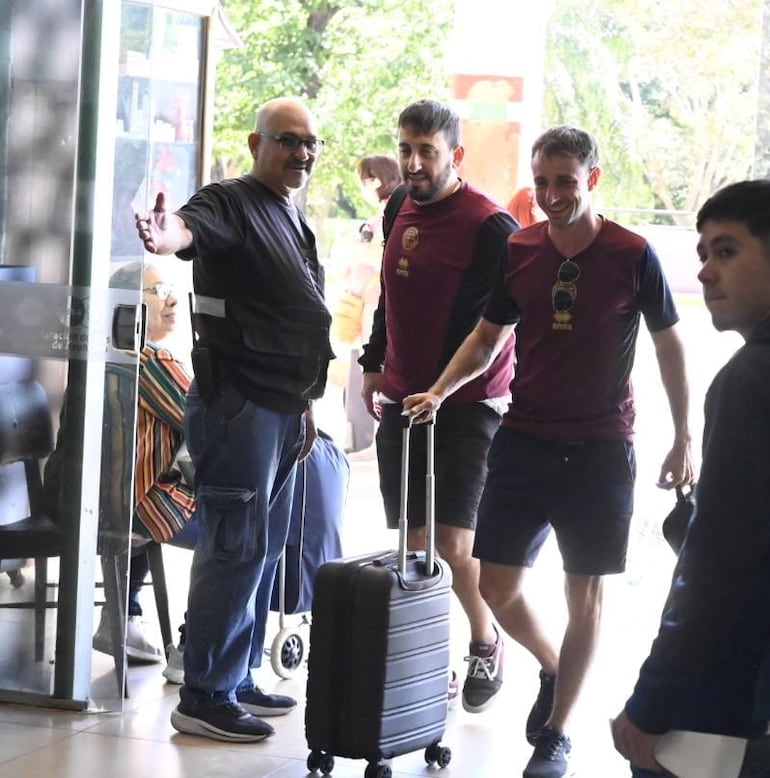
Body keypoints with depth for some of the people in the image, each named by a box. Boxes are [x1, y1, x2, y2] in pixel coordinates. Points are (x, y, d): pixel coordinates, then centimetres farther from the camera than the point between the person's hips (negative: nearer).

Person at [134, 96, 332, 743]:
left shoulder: (294, 223, 18)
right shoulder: (231, 203, -10)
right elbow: (192, 228, -34)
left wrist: (307, 405, 24)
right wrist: (166, 235, -58)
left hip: (282, 410, 10)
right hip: (236, 404, -10)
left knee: (264, 547, 15)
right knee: (235, 547, -9)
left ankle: (238, 678, 25)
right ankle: (205, 697, -4)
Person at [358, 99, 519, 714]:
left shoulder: (489, 226, -13)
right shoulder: (403, 214, 12)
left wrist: (447, 388, -16)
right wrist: (374, 364, 20)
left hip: (467, 407, -7)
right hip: (402, 402, 7)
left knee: (453, 543, -11)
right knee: (413, 541, 7)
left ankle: (485, 645, 14)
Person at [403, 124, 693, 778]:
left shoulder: (633, 256, -7)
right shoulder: (519, 252, 1)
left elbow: (669, 345, 2)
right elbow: (488, 337, 12)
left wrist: (683, 440, 1)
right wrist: (438, 392, -3)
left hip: (600, 451, -3)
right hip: (524, 442, 3)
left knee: (585, 594, 3)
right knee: (497, 584, 3)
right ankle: (554, 670, 32)